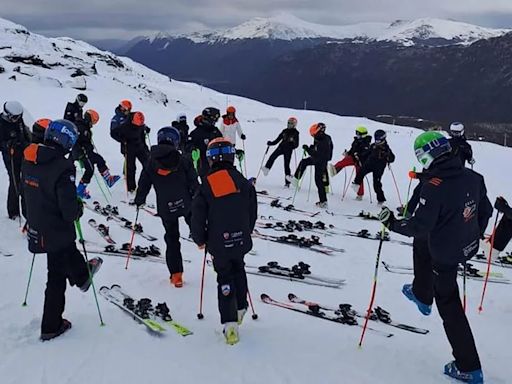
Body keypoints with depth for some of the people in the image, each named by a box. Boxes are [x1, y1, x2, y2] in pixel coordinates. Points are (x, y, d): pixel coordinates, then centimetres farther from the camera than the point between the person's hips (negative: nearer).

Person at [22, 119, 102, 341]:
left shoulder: (29, 160, -4)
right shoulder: (63, 168, -29)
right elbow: (69, 209, -29)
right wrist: (79, 209, -8)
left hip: (36, 227, 8)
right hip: (57, 230, -8)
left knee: (69, 251, 33)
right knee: (57, 277, 13)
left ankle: (81, 277, 58)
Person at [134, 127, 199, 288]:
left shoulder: (151, 162, -3)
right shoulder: (183, 160, -7)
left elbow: (143, 184, 4)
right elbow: (194, 183, -4)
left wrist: (139, 201, 20)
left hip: (165, 208, 2)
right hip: (185, 204, -1)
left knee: (172, 239, 10)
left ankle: (176, 274, 11)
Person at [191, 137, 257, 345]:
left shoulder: (206, 186, -12)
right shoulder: (244, 183, -3)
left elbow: (198, 217, -8)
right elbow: (252, 213, 6)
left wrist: (200, 240, 8)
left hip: (219, 243, -3)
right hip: (241, 240, 3)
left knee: (225, 279, 6)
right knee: (239, 271, 25)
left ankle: (230, 324, -1)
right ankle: (240, 309, 38)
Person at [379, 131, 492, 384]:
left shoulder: (434, 186, -27)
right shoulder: (472, 177, -6)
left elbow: (420, 226, -26)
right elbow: (485, 211, 7)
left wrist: (393, 224, -10)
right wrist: (475, 235, 23)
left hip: (445, 253, -7)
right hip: (468, 247, 8)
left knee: (450, 307, 7)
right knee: (425, 250, 35)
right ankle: (421, 296, 60)